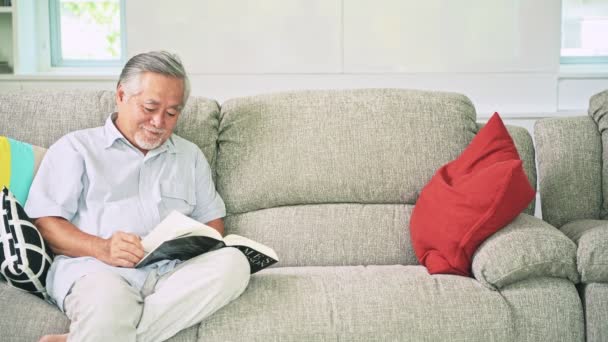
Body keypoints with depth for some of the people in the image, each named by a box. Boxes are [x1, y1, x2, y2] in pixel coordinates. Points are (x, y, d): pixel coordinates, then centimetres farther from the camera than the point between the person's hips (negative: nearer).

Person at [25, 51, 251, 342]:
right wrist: (100, 248, -15)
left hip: (171, 272, 6)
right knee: (109, 300, -44)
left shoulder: (190, 155, 26)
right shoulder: (76, 148, 13)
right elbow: (43, 222, 4)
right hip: (93, 267, -6)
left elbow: (212, 220, 26)